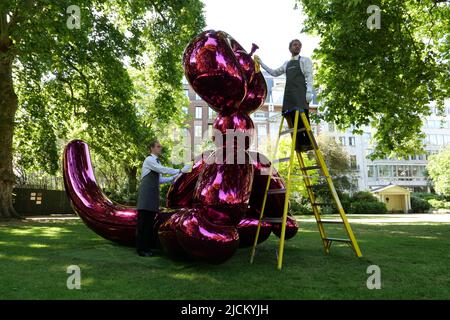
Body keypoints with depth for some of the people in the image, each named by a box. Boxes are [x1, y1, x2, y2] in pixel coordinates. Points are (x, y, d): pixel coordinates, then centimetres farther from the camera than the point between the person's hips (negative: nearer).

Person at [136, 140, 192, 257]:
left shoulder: (157, 162, 19)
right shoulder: (149, 160, -9)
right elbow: (164, 170, -21)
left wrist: (174, 178, 10)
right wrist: (180, 170, -21)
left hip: (154, 195, 9)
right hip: (146, 194, -9)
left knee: (150, 222, 10)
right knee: (143, 222, -4)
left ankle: (147, 247, 17)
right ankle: (141, 249, 1)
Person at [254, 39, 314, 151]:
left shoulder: (305, 60, 10)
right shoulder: (287, 64, 25)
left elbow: (309, 76, -2)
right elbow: (274, 73, 30)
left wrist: (309, 91, -16)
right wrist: (261, 63, 27)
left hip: (300, 93, -5)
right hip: (289, 94, 5)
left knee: (303, 119, -13)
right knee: (292, 120, -3)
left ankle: (308, 143, -13)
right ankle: (299, 144, -3)